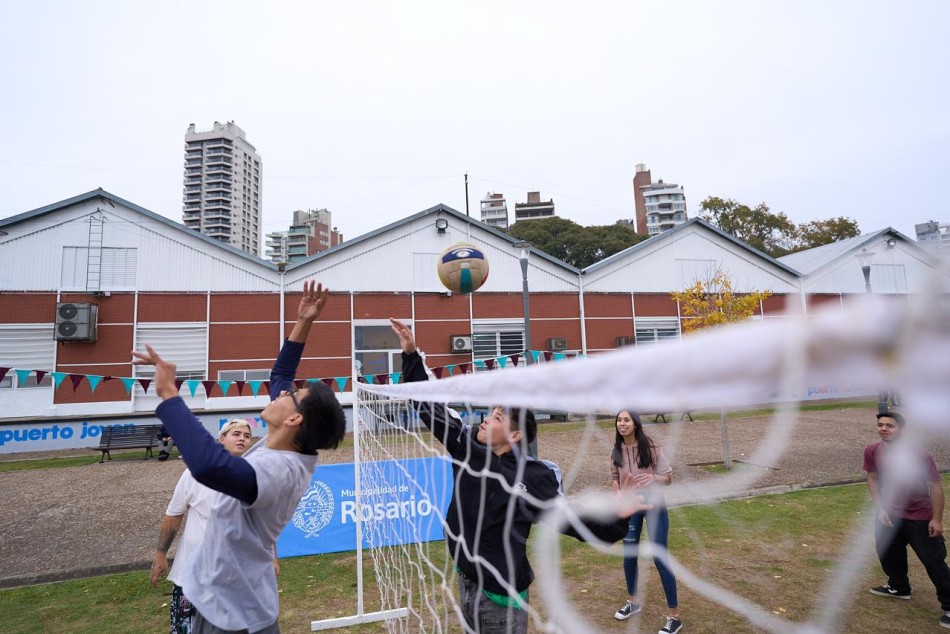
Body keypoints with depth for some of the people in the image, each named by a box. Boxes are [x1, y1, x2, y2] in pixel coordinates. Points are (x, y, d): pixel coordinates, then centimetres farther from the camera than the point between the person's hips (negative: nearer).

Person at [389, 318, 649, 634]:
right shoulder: (467, 446, -6)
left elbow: (574, 519, -16)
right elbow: (429, 406, -1)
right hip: (465, 584, 5)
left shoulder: (537, 478, -18)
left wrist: (615, 517, -34)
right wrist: (411, 354, -2)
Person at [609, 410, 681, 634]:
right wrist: (618, 494, -11)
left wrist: (653, 477, -30)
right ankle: (632, 602, 38)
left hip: (654, 506, -4)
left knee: (659, 558, -3)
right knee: (629, 555, 15)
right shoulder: (616, 451, -6)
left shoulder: (651, 447, -17)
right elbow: (614, 477, 8)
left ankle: (674, 616, 13)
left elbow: (668, 478, -9)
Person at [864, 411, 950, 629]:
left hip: (920, 517, -5)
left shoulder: (920, 455, -27)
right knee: (888, 553, 21)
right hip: (889, 513, 5)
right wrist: (880, 508, -3)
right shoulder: (872, 451, -14)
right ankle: (899, 588, 46)